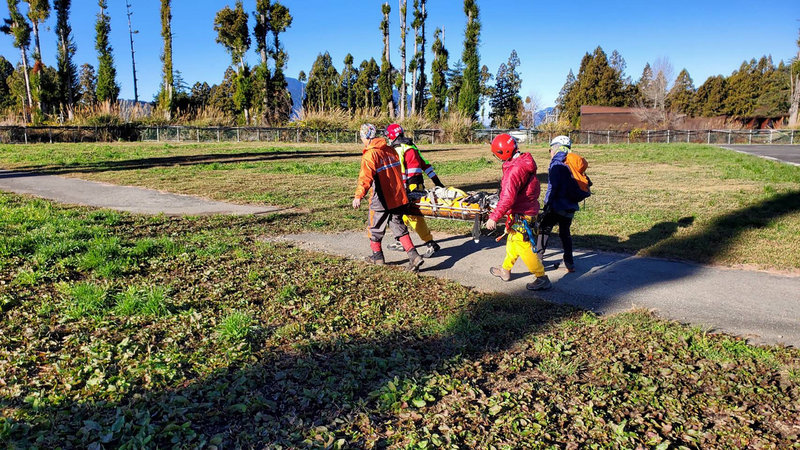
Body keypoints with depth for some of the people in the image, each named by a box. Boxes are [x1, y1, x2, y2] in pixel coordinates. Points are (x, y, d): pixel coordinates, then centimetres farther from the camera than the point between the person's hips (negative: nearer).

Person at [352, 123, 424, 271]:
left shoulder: (370, 155, -14)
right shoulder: (391, 150, 8)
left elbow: (366, 177, -30)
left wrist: (359, 195, -39)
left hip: (382, 200, -6)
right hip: (399, 197, 7)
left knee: (375, 227, 15)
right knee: (399, 226, 14)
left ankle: (377, 256, 28)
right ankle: (414, 255, 3)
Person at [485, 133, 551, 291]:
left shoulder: (514, 170, -26)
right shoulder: (525, 162, 6)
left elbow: (507, 198, -31)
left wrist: (494, 217, -28)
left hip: (521, 215, -10)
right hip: (528, 209, 10)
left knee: (524, 246, -1)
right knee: (512, 241, 22)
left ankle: (542, 279, 8)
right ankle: (505, 270, 38)